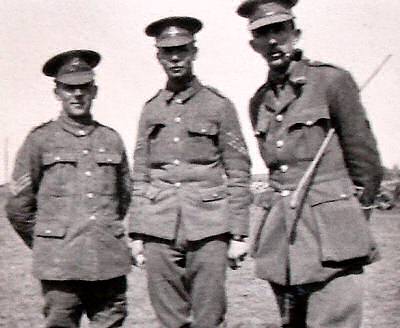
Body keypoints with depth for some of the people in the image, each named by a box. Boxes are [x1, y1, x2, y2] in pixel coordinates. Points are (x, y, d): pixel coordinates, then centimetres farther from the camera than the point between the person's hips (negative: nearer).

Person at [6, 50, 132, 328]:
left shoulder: (111, 139, 9)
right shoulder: (40, 140, 1)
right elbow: (18, 206, 5)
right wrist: (43, 245, 11)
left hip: (110, 261, 3)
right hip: (60, 265, -3)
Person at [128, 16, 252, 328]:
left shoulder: (219, 105, 3)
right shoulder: (151, 110, 12)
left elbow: (238, 174, 2)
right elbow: (140, 177, 13)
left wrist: (238, 234, -3)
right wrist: (136, 233, 8)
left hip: (208, 227, -2)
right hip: (159, 228, 3)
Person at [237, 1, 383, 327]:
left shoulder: (331, 80, -4)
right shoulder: (259, 102, 13)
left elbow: (366, 161, 1)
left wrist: (352, 221, 9)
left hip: (330, 240, -5)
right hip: (280, 239, 6)